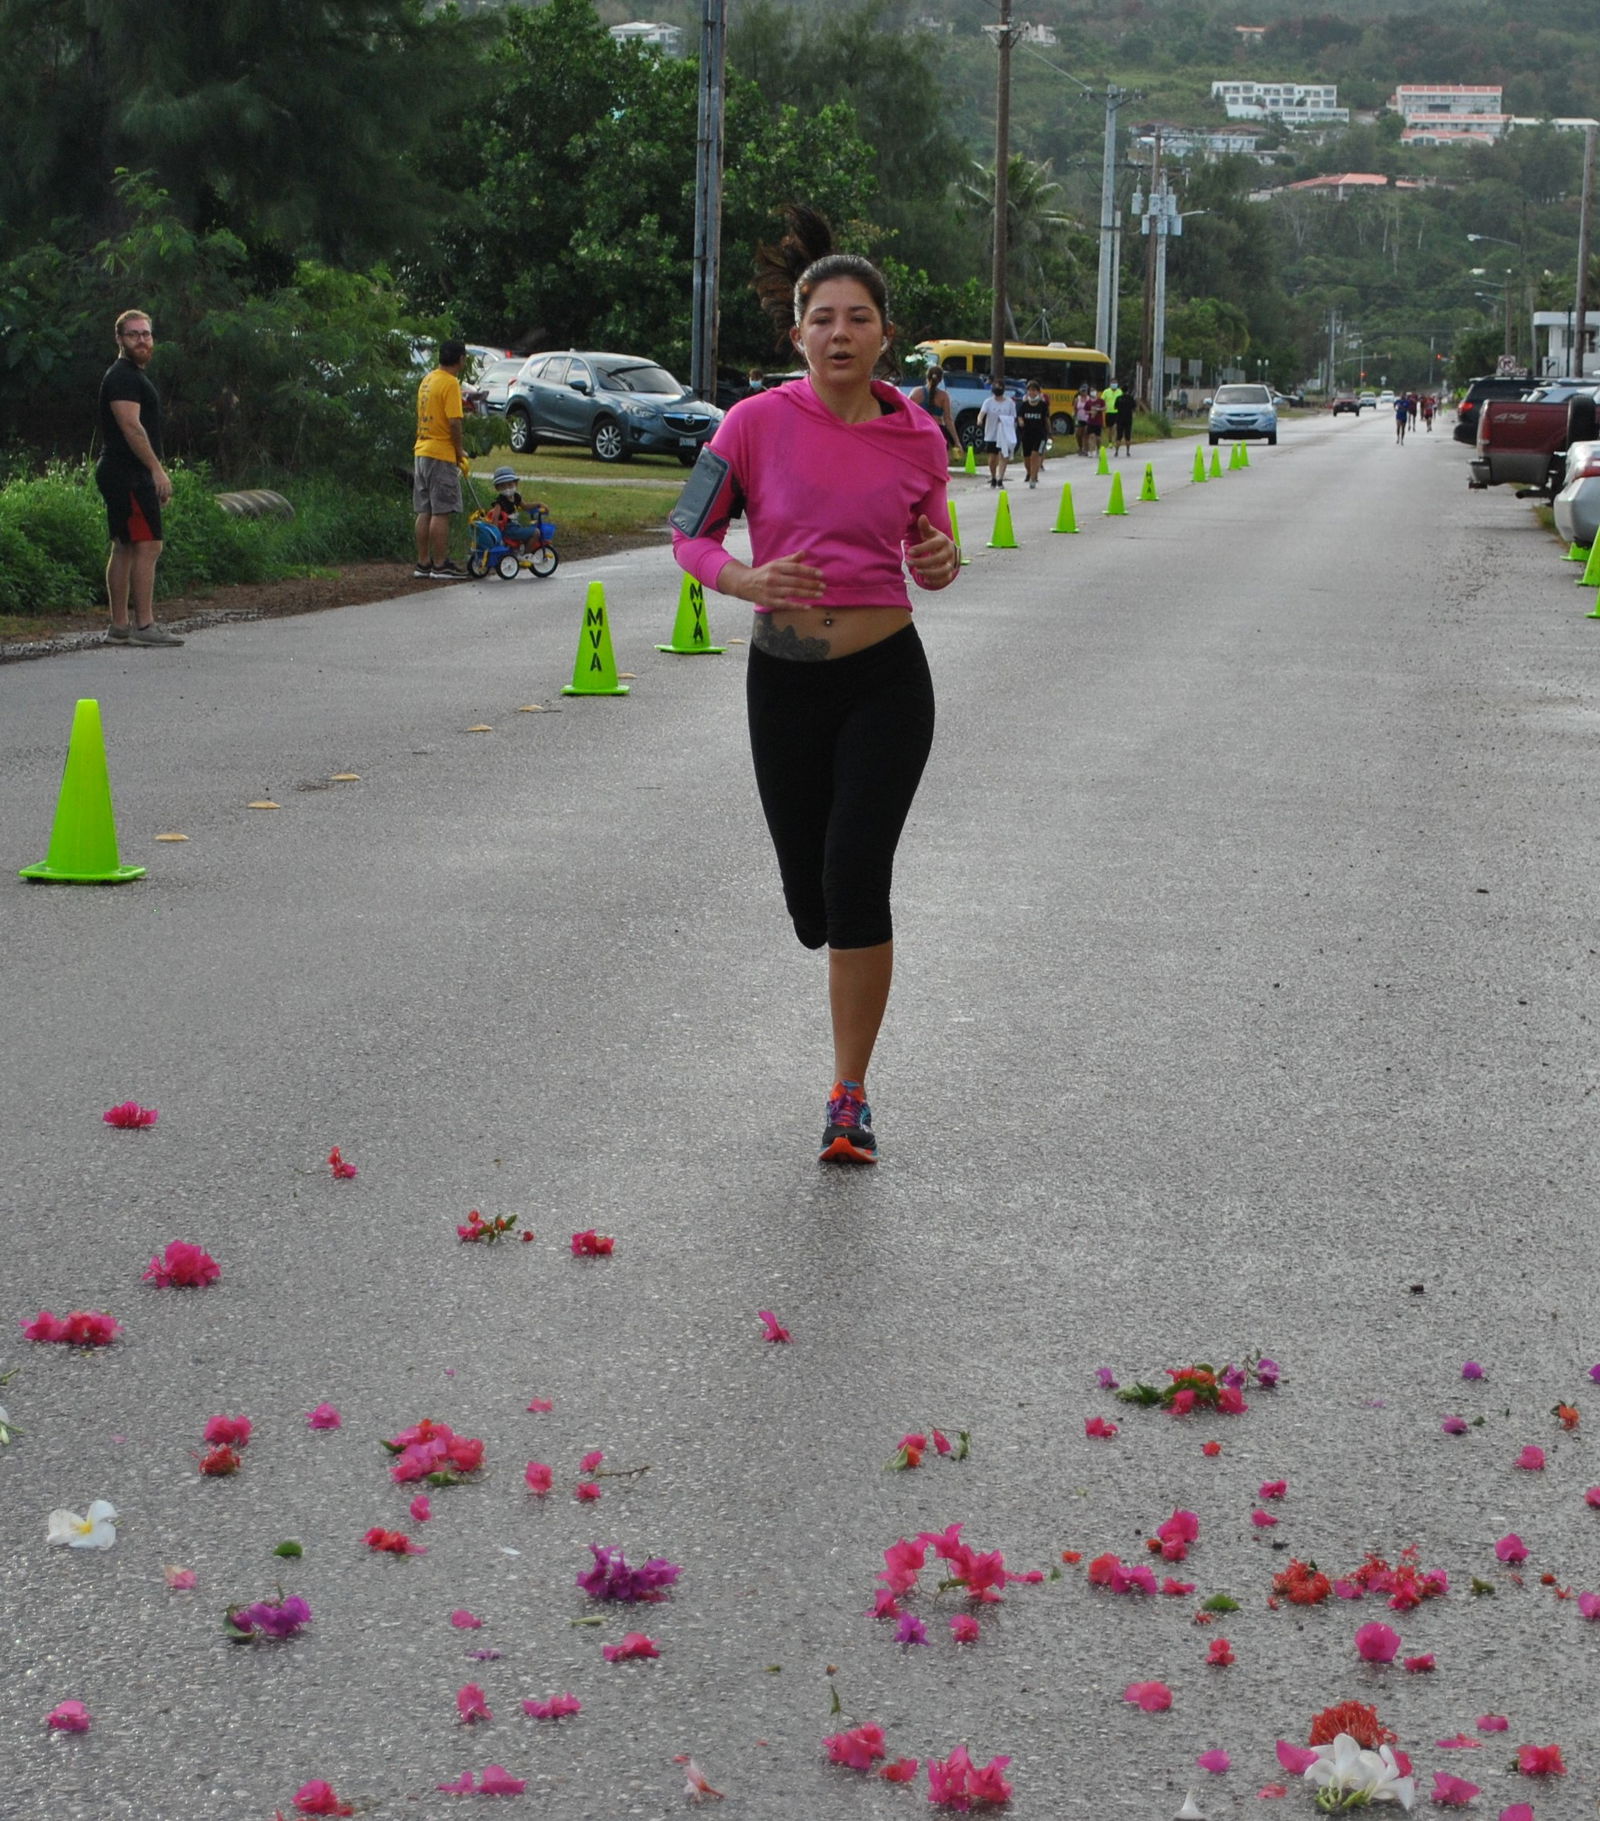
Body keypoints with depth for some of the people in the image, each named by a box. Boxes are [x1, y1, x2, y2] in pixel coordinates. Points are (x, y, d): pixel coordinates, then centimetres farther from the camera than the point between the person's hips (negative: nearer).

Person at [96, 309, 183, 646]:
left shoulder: (134, 376, 21)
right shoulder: (122, 376, -12)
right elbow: (131, 426, -22)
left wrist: (155, 475, 24)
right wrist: (157, 470, -25)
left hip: (123, 476, 11)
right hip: (128, 475, -11)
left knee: (124, 548, 10)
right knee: (148, 545, -13)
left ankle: (119, 628, 13)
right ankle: (144, 626, -16)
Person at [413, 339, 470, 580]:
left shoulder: (427, 380, 13)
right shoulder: (450, 383, -13)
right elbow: (454, 422, -19)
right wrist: (460, 454, -7)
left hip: (421, 452, 8)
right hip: (441, 455, -8)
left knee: (425, 512, 10)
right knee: (441, 513, -5)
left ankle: (423, 564, 13)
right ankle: (440, 566, -4)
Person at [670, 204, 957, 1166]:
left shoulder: (917, 437, -1)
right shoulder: (757, 424, -6)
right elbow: (689, 533, 0)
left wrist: (943, 563, -11)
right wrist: (748, 579, -20)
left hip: (885, 682, -1)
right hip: (784, 681, 1)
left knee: (855, 874, -15)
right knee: (812, 902, 7)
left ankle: (849, 1096, -2)